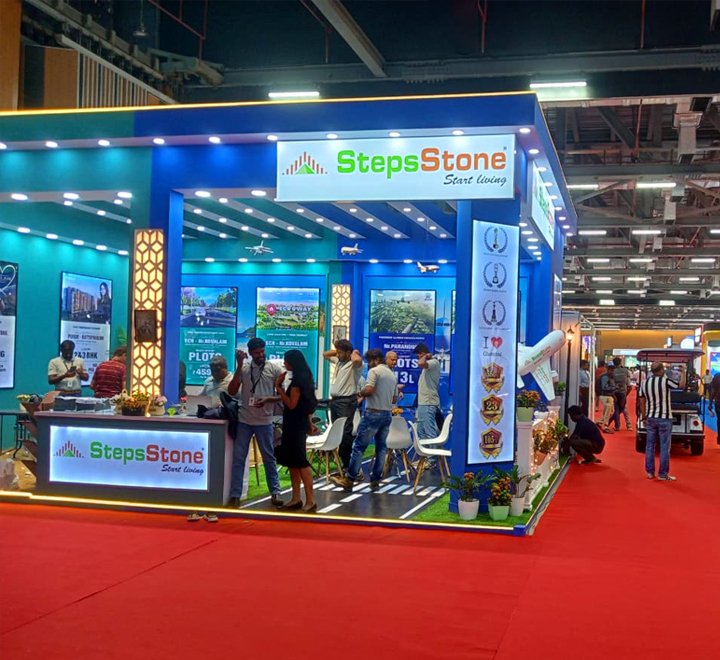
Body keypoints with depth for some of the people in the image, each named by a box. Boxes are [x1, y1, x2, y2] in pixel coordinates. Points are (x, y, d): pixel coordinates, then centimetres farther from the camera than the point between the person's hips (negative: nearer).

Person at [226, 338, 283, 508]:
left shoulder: (274, 369, -2)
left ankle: (275, 492, 16)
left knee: (269, 457, 8)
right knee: (238, 458, 2)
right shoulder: (243, 368, 0)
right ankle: (235, 495, 7)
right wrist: (239, 366, -13)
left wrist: (267, 399, -17)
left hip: (264, 421, -1)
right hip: (243, 420, 1)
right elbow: (231, 392, -7)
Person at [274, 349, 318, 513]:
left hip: (296, 424, -10)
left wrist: (278, 387, -14)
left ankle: (310, 501, -7)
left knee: (300, 461, -8)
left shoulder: (297, 380, -16)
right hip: (295, 423, 10)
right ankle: (296, 499, 13)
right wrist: (309, 422, 22)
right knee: (292, 461, 10)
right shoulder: (303, 378, 13)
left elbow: (291, 404, -19)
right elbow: (305, 403, 18)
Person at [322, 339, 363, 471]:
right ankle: (339, 460, 19)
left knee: (345, 432, -11)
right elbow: (325, 354, 31)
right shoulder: (338, 361, 16)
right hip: (334, 400, 9)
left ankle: (347, 464, -8)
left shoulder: (354, 364, -11)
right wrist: (337, 351, 17)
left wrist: (354, 352, -14)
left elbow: (357, 360, -36)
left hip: (347, 401, -9)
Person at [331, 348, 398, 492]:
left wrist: (360, 394, -2)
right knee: (381, 447, 9)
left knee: (359, 446, -3)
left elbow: (369, 389, -21)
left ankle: (349, 479, -2)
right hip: (387, 414, 8)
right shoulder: (392, 375, 16)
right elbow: (394, 399, 18)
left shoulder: (374, 371, -8)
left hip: (373, 413, -7)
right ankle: (375, 480, 10)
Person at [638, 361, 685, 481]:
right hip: (664, 418, -5)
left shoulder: (644, 383, 3)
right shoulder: (665, 381, -14)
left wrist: (644, 417, 17)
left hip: (650, 418, 5)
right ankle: (663, 474, 3)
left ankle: (649, 472, 16)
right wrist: (683, 372, 17)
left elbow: (642, 402, 7)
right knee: (664, 447, 1)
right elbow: (681, 385, 1)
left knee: (650, 445, 11)